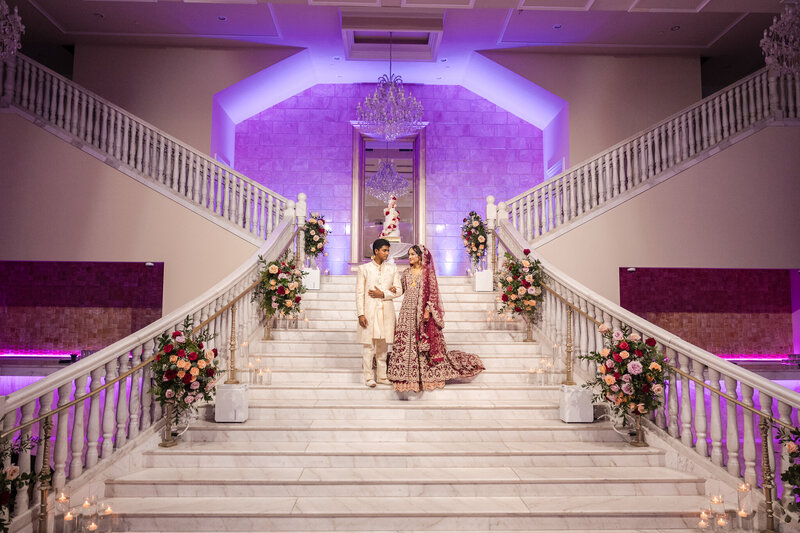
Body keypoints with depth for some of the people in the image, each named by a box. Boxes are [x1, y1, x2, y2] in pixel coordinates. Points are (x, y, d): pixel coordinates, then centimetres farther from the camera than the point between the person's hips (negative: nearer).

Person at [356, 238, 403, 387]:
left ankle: (382, 376, 19)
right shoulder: (364, 268, -1)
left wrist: (382, 294, -10)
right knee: (369, 345, 0)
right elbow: (359, 293, -3)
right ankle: (368, 377, 10)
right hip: (370, 311, -3)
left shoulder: (392, 268, 7)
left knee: (383, 345, 10)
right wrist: (360, 314, -9)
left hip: (386, 311, 3)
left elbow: (399, 290, 5)